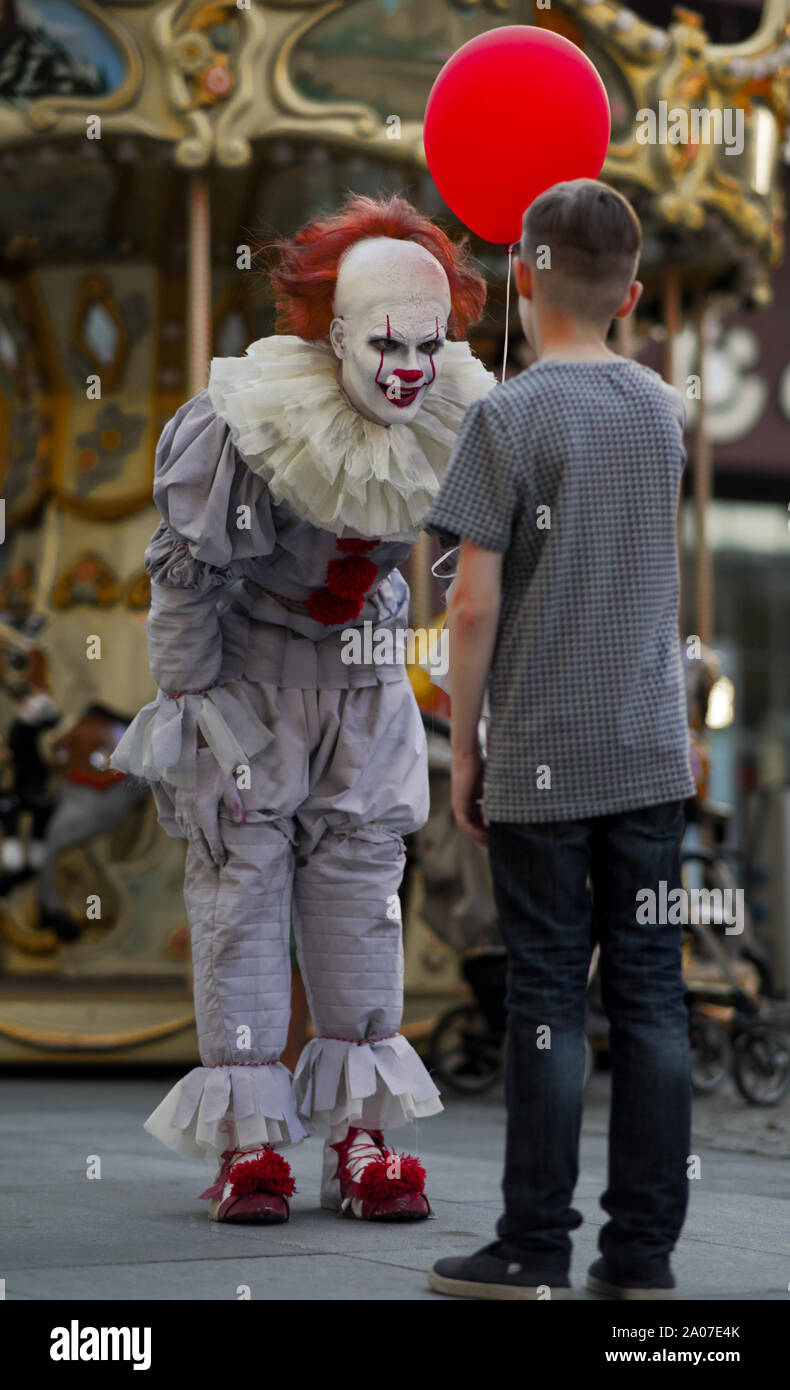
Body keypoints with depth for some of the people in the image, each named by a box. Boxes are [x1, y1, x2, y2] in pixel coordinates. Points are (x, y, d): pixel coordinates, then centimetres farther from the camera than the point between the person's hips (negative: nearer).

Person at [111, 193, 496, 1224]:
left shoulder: (456, 425, -14)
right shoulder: (243, 426, -28)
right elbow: (188, 569, -16)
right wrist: (190, 697, -11)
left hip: (364, 663, 4)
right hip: (245, 663, -4)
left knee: (362, 876, 3)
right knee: (241, 879, -5)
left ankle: (362, 1136, 8)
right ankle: (248, 1144, -1)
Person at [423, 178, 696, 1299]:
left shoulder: (510, 417, -10)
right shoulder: (663, 411, 8)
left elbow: (476, 603, -11)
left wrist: (463, 747, -3)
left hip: (542, 763, -5)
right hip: (653, 754, 5)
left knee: (548, 1000, 0)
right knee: (650, 998, 6)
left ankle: (536, 1253, 5)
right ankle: (644, 1251, 9)